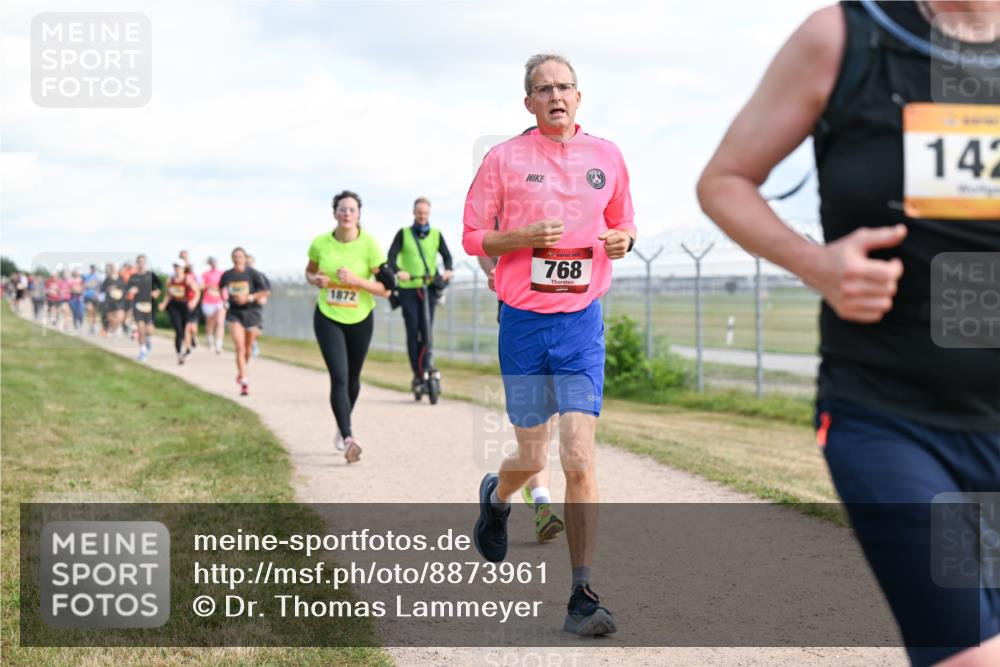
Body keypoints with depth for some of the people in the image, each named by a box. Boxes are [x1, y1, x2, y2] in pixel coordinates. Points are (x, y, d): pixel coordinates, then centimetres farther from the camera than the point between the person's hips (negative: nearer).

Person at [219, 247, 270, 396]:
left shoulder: (253, 274, -7)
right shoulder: (227, 275, 1)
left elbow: (266, 292, -10)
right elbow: (221, 288, 22)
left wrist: (249, 297, -18)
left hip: (251, 312, 0)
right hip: (234, 313, 0)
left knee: (248, 348, 13)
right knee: (240, 347, -15)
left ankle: (240, 373, 41)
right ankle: (244, 381, -18)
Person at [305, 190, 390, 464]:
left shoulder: (369, 244, -14)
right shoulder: (320, 243, -8)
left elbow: (385, 289, -14)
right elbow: (309, 271, 13)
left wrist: (355, 280, -27)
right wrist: (315, 280, -10)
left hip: (360, 319, 1)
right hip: (328, 317, 0)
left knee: (353, 378, 15)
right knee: (339, 377, -15)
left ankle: (343, 426, 41)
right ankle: (348, 439, -21)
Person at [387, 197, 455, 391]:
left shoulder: (436, 234, 10)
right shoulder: (404, 233, 5)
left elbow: (446, 255, 4)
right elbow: (391, 257, -3)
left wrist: (448, 269, -18)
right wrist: (398, 271, -24)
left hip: (430, 287, 1)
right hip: (408, 289, -1)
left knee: (427, 331, -6)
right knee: (413, 331, -6)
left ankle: (425, 370, 0)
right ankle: (417, 374, -2)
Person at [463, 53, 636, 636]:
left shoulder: (606, 156, 7)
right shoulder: (504, 159, 0)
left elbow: (624, 226, 20)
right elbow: (474, 238, 2)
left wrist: (622, 240, -4)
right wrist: (528, 235, -16)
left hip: (583, 324, 1)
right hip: (524, 323, -1)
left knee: (580, 459, -10)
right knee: (533, 457, 7)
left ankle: (583, 595, -5)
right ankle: (496, 498, 45)